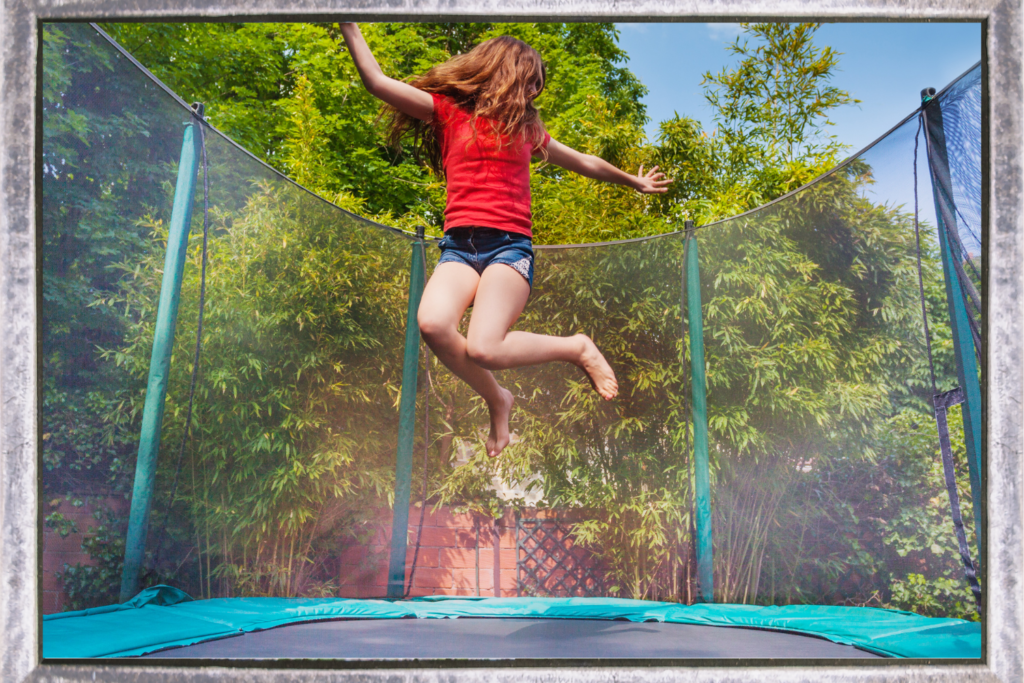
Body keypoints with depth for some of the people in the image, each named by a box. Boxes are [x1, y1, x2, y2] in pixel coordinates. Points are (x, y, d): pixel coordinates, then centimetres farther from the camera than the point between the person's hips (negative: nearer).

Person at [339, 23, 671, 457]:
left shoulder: (525, 126, 23)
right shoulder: (449, 110, 15)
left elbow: (584, 163, 38)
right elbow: (377, 82, 8)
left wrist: (633, 181, 49)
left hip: (510, 245, 0)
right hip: (459, 246, 1)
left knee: (483, 348, -27)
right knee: (433, 323, -32)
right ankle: (497, 400, -4)